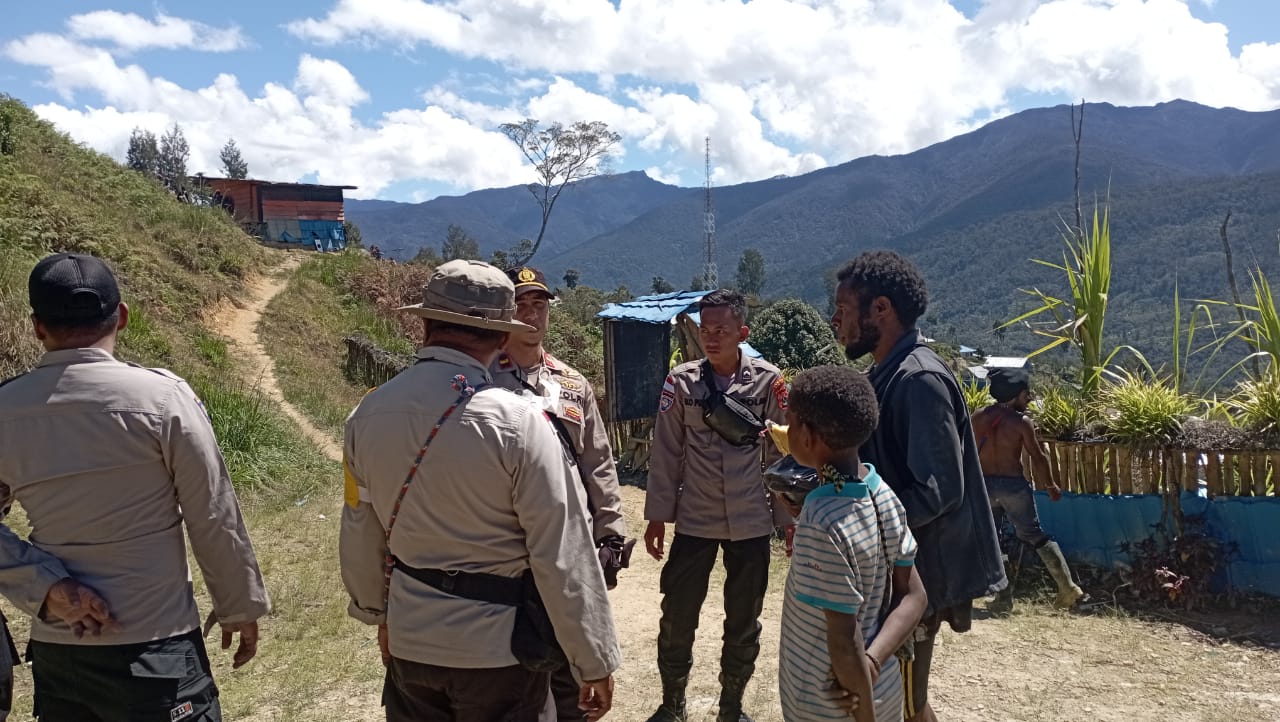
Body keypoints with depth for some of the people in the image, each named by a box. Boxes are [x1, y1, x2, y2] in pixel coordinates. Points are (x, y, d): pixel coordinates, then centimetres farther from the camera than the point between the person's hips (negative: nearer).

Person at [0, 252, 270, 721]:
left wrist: (46, 587, -6)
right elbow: (214, 519, -8)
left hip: (53, 647, 4)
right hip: (152, 647, -4)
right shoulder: (163, 396, -15)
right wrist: (241, 607, 3)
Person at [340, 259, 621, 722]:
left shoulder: (367, 415, -6)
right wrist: (596, 662, -8)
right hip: (497, 649, -4)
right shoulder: (518, 423, -21)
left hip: (408, 642, 5)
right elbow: (563, 557, -19)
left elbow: (359, 534, 6)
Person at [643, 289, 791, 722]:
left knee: (744, 622, 13)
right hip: (694, 520, 0)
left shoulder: (768, 381, -6)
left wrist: (788, 516, 1)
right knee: (677, 616, 8)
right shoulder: (681, 381, -5)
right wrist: (657, 515, 0)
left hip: (751, 522, 0)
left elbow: (781, 453, 0)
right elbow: (666, 453, 0)